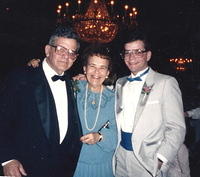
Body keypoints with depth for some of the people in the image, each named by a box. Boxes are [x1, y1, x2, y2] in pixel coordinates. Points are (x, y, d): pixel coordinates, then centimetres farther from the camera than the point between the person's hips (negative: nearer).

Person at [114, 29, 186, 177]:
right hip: (120, 157, 5)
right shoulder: (120, 83, 10)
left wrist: (160, 161, -18)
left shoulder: (166, 83, -8)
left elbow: (176, 128, -10)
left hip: (148, 162, -4)